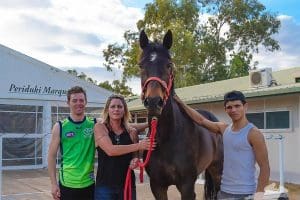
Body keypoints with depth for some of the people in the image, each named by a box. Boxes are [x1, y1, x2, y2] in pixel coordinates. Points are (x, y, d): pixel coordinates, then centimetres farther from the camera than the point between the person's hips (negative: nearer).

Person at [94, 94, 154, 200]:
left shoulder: (132, 132, 4)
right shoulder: (100, 127, -4)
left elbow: (135, 156, 11)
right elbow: (110, 150, -18)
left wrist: (135, 161, -13)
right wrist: (139, 146, -22)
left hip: (128, 184, 3)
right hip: (105, 185, -3)